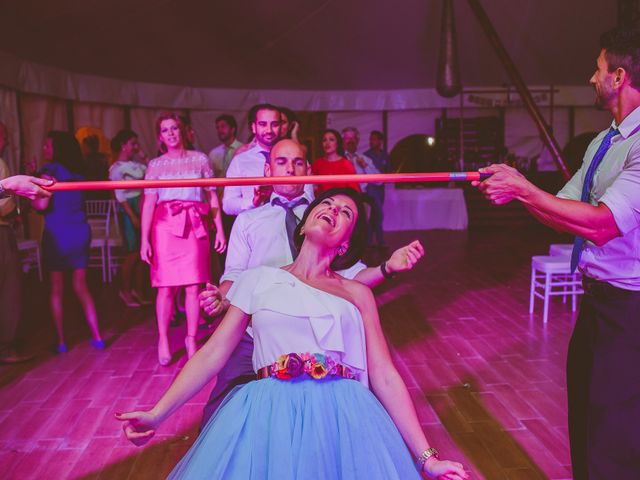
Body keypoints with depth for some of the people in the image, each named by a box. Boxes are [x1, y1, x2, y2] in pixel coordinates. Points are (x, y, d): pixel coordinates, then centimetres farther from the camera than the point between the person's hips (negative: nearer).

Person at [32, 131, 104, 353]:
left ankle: (61, 341, 11)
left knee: (56, 289, 7)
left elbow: (42, 204, -16)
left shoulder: (51, 169, -7)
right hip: (80, 232, 5)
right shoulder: (77, 171, 12)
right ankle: (97, 337, 11)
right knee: (81, 287, 13)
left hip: (57, 234, -5)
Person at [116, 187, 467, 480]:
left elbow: (385, 377, 7)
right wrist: (158, 414, 3)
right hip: (270, 417, 0)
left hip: (343, 420, 1)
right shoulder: (259, 280, 11)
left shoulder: (358, 294, 11)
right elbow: (213, 353, 9)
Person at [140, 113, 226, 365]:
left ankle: (191, 339, 12)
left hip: (195, 226, 0)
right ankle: (163, 340, 10)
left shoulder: (200, 159, 10)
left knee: (193, 286, -1)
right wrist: (144, 239, -3)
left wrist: (220, 230, 2)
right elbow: (149, 203, 4)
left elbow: (212, 196, 9)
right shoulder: (155, 165, 10)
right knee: (166, 286, -1)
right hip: (166, 226, 0)